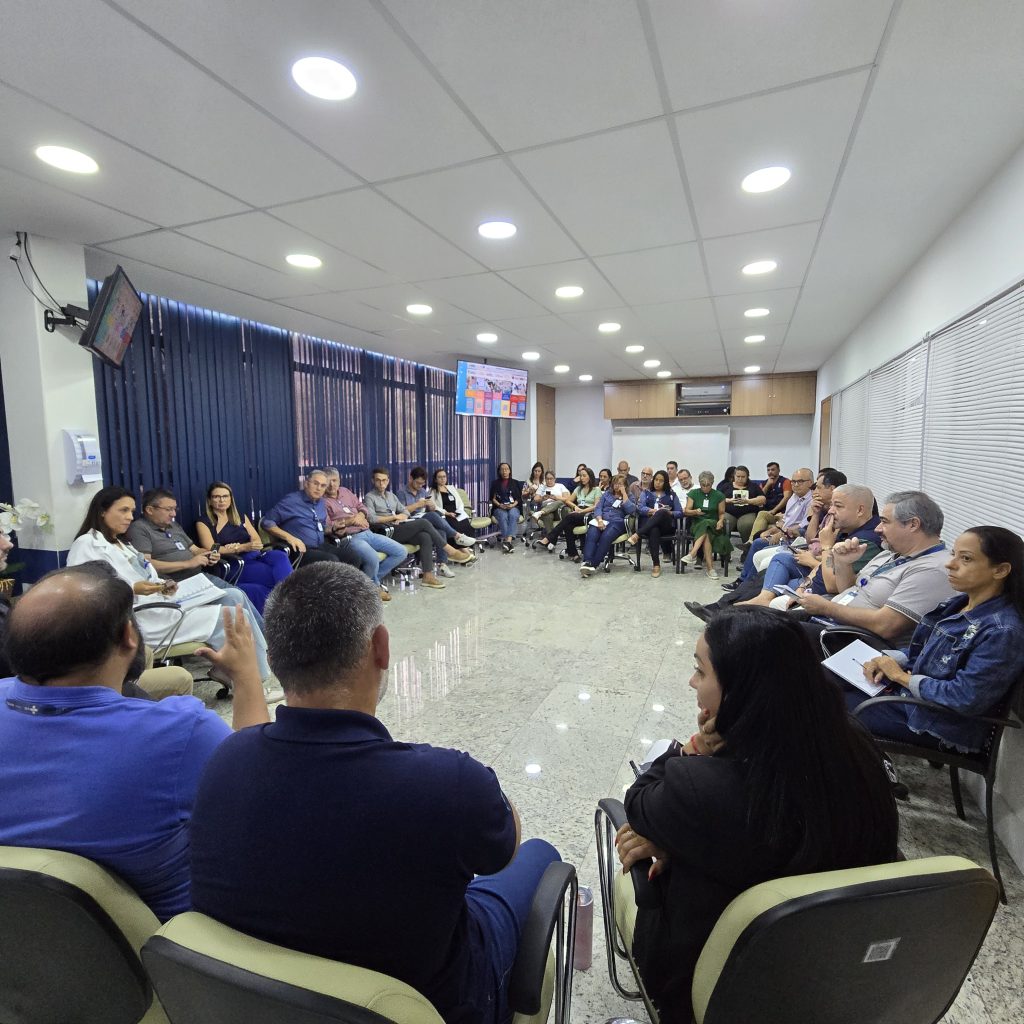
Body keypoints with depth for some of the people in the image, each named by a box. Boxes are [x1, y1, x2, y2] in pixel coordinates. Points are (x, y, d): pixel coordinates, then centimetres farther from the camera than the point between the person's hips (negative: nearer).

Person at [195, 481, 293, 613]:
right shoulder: (203, 522, 9)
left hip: (255, 556, 4)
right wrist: (244, 547, -16)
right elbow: (211, 549, -5)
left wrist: (235, 547, -9)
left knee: (281, 557, -33)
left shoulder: (241, 517, 22)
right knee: (275, 574, -32)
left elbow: (257, 540, 12)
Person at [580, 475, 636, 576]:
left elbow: (631, 510, -3)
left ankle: (593, 564, -43)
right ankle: (586, 562, -49)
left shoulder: (629, 496, 18)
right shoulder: (607, 494, 25)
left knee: (606, 537, -36)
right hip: (602, 520, 2)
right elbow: (598, 508, 11)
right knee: (591, 536, -32)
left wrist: (624, 494, 1)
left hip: (617, 522, -2)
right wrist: (600, 520, -9)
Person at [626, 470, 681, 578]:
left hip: (666, 525, 0)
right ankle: (656, 565, -42)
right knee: (654, 531, -39)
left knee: (662, 512, -36)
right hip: (648, 523, 0)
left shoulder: (671, 494, 22)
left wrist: (669, 513, -9)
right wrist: (652, 511, -15)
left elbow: (680, 513, 11)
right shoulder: (646, 493, 22)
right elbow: (640, 508, 4)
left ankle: (637, 534, -44)